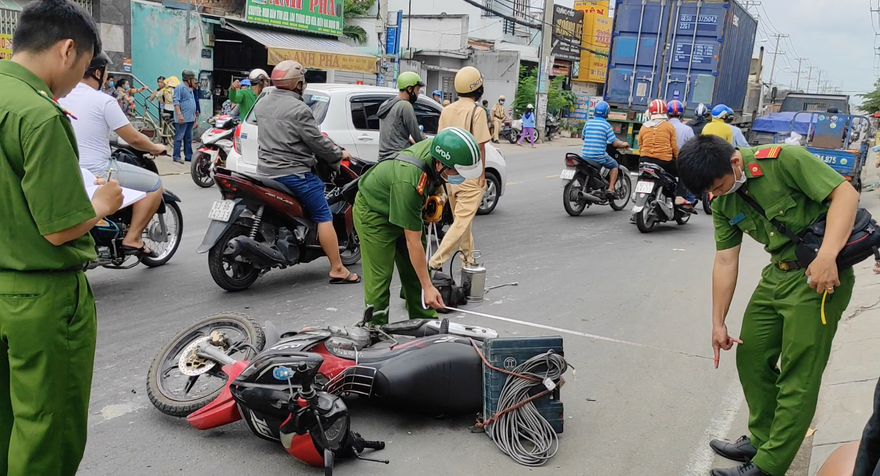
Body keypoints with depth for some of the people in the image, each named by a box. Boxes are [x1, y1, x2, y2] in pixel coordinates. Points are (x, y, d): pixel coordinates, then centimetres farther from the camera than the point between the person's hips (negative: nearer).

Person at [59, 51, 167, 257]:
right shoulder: (103, 101, -13)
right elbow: (134, 139, -11)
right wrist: (155, 148, 9)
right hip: (97, 172, -8)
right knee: (154, 184, 3)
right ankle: (132, 238, -2)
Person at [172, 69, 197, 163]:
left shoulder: (190, 89, 19)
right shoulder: (180, 87, -9)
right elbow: (176, 102, -15)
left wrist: (194, 115, 24)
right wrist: (179, 114, -23)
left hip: (190, 119, 9)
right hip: (182, 119, -9)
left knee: (189, 138, 12)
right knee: (179, 138, -7)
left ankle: (188, 156, 17)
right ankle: (176, 156, -6)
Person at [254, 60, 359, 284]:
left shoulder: (260, 106, 11)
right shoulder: (299, 109, -15)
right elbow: (317, 141, -14)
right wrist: (339, 154, 2)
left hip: (265, 171, 8)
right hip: (294, 173, -8)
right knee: (324, 217, -4)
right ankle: (337, 270, -5)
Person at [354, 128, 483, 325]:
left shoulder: (438, 147, -22)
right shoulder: (408, 181, -41)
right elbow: (412, 242, -34)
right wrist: (427, 286, -31)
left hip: (404, 209, 8)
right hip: (374, 213, -8)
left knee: (415, 272, 10)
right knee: (379, 277, -11)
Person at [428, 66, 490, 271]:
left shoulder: (447, 110, 7)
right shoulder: (477, 111, -12)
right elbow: (479, 146, -13)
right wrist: (482, 174, -6)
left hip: (450, 173, 7)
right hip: (470, 174, -7)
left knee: (460, 218, 18)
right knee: (462, 221, -8)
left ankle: (468, 259, 27)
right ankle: (435, 262, -17)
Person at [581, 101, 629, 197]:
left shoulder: (588, 123, 3)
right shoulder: (606, 125, -8)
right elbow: (615, 143, -9)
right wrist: (623, 144, 12)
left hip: (585, 156, 4)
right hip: (599, 156, -4)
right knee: (615, 165, 20)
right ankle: (610, 189, 8)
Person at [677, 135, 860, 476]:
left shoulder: (783, 160, -18)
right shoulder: (722, 202, 2)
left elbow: (846, 193, -20)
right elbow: (725, 261, 5)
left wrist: (826, 257, -31)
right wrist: (718, 324, 6)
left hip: (820, 274, -7)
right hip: (778, 272, 8)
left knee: (798, 375, -2)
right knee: (751, 358, 13)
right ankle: (761, 439, 31)